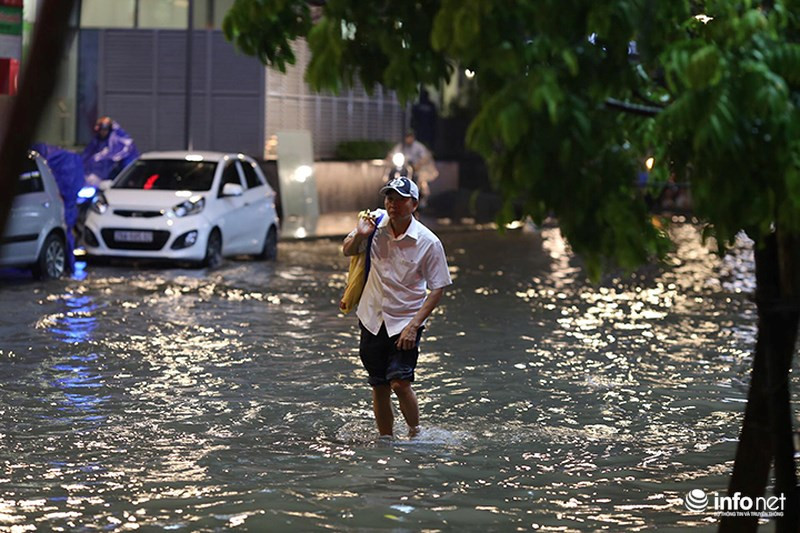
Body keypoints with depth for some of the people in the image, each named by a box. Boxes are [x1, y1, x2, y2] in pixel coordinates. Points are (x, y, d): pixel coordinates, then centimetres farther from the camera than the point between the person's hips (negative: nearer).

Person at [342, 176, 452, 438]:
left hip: (406, 322, -4)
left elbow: (437, 288, -8)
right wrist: (359, 235, -10)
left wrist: (414, 326, -16)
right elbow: (348, 251, 13)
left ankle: (416, 434, 4)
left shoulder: (428, 242, -13)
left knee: (400, 382, -17)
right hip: (372, 318, 4)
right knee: (379, 387, 8)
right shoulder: (376, 223, -3)